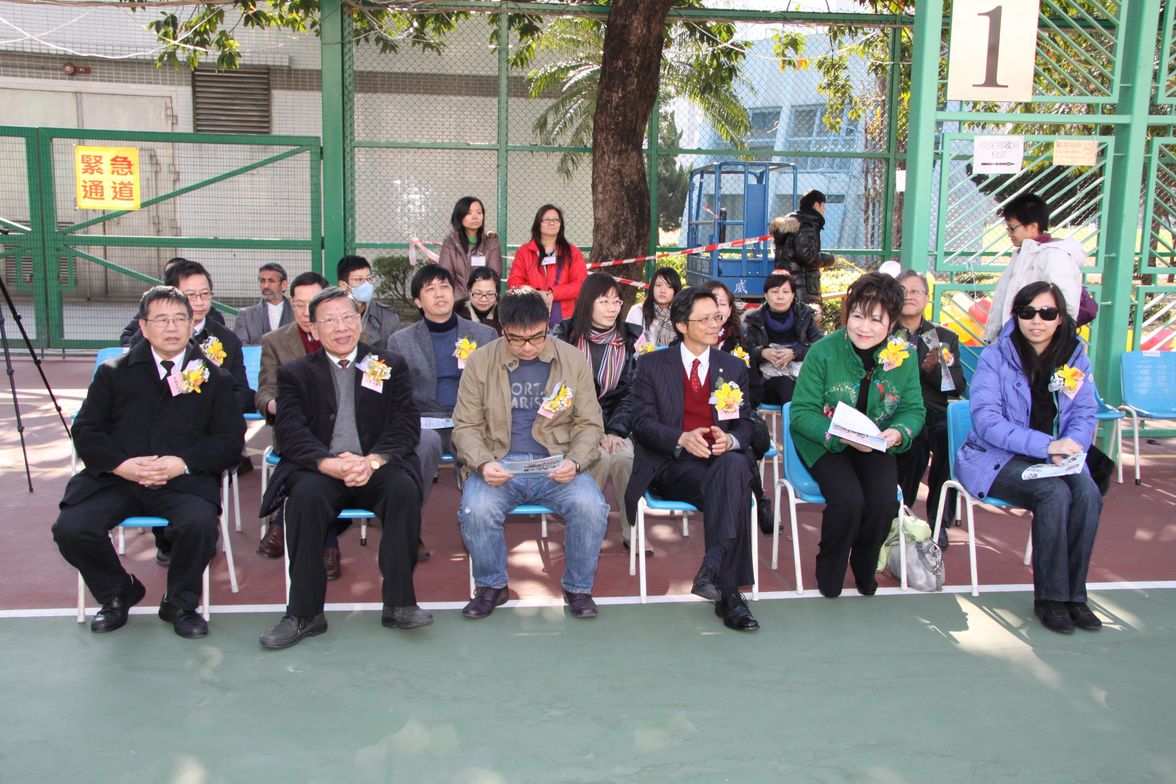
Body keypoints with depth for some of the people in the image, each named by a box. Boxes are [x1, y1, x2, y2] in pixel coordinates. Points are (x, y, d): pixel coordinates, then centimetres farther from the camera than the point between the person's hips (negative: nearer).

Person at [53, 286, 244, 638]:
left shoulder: (214, 378, 11)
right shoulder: (114, 372, 15)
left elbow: (230, 439, 4)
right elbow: (85, 431, 9)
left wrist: (184, 463, -13)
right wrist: (121, 464, -10)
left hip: (184, 480, -2)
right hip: (116, 478, 2)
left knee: (199, 523, -32)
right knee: (70, 528, -22)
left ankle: (180, 603, -1)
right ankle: (118, 593, 10)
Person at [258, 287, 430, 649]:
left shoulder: (391, 365, 14)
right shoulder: (295, 373, 13)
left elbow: (406, 426, 3)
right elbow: (291, 432, -2)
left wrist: (373, 461, -17)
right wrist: (330, 463, -22)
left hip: (376, 469, 1)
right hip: (320, 470, 0)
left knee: (404, 488, -31)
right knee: (306, 494, -33)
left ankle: (398, 604, -21)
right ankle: (304, 614, -22)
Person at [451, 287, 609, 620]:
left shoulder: (573, 360, 5)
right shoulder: (480, 361, 3)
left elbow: (589, 424, 6)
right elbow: (466, 426, 4)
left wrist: (574, 462, -14)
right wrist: (483, 464, -16)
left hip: (556, 466, 1)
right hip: (498, 465, 0)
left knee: (591, 506, -28)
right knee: (476, 510, -30)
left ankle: (578, 587, 0)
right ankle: (492, 586, 1)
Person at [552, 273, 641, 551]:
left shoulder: (630, 339, 5)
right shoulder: (564, 335, 0)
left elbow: (630, 393, 3)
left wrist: (615, 431, -13)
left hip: (611, 423, 2)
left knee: (625, 456, -28)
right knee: (601, 456, -29)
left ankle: (632, 532, -12)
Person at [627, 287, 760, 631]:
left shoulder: (734, 368, 20)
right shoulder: (652, 365, 11)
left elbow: (745, 424, 14)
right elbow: (642, 422, 1)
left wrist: (730, 439, -12)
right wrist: (682, 438, -18)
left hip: (721, 459, 3)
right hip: (672, 467, -3)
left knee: (734, 466, -37)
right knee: (729, 489, -35)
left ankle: (712, 568, -43)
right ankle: (728, 591, -35)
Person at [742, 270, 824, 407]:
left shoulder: (805, 316, 13)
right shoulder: (755, 320, 12)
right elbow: (746, 350, 2)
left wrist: (794, 353, -13)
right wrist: (763, 353, -19)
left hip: (802, 376, 0)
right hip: (769, 381, 0)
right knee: (784, 383, -35)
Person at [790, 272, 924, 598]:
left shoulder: (904, 356, -4)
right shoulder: (823, 351, -14)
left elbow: (914, 409, 2)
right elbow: (801, 412, -14)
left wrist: (898, 432, -23)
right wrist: (842, 435, -31)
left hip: (876, 446, 3)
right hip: (825, 444, -3)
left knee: (885, 501, -24)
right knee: (849, 500, -28)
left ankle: (864, 568, 10)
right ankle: (828, 576, 3)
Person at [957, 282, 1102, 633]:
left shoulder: (1076, 359, 7)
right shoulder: (995, 357, -6)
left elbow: (1085, 416, 4)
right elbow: (986, 420, -16)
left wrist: (1067, 448, -19)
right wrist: (1045, 445, -27)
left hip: (1054, 460, 4)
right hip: (997, 458, -4)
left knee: (1088, 493, -26)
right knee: (1054, 494, -30)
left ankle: (1074, 594, -13)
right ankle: (1050, 597, -17)